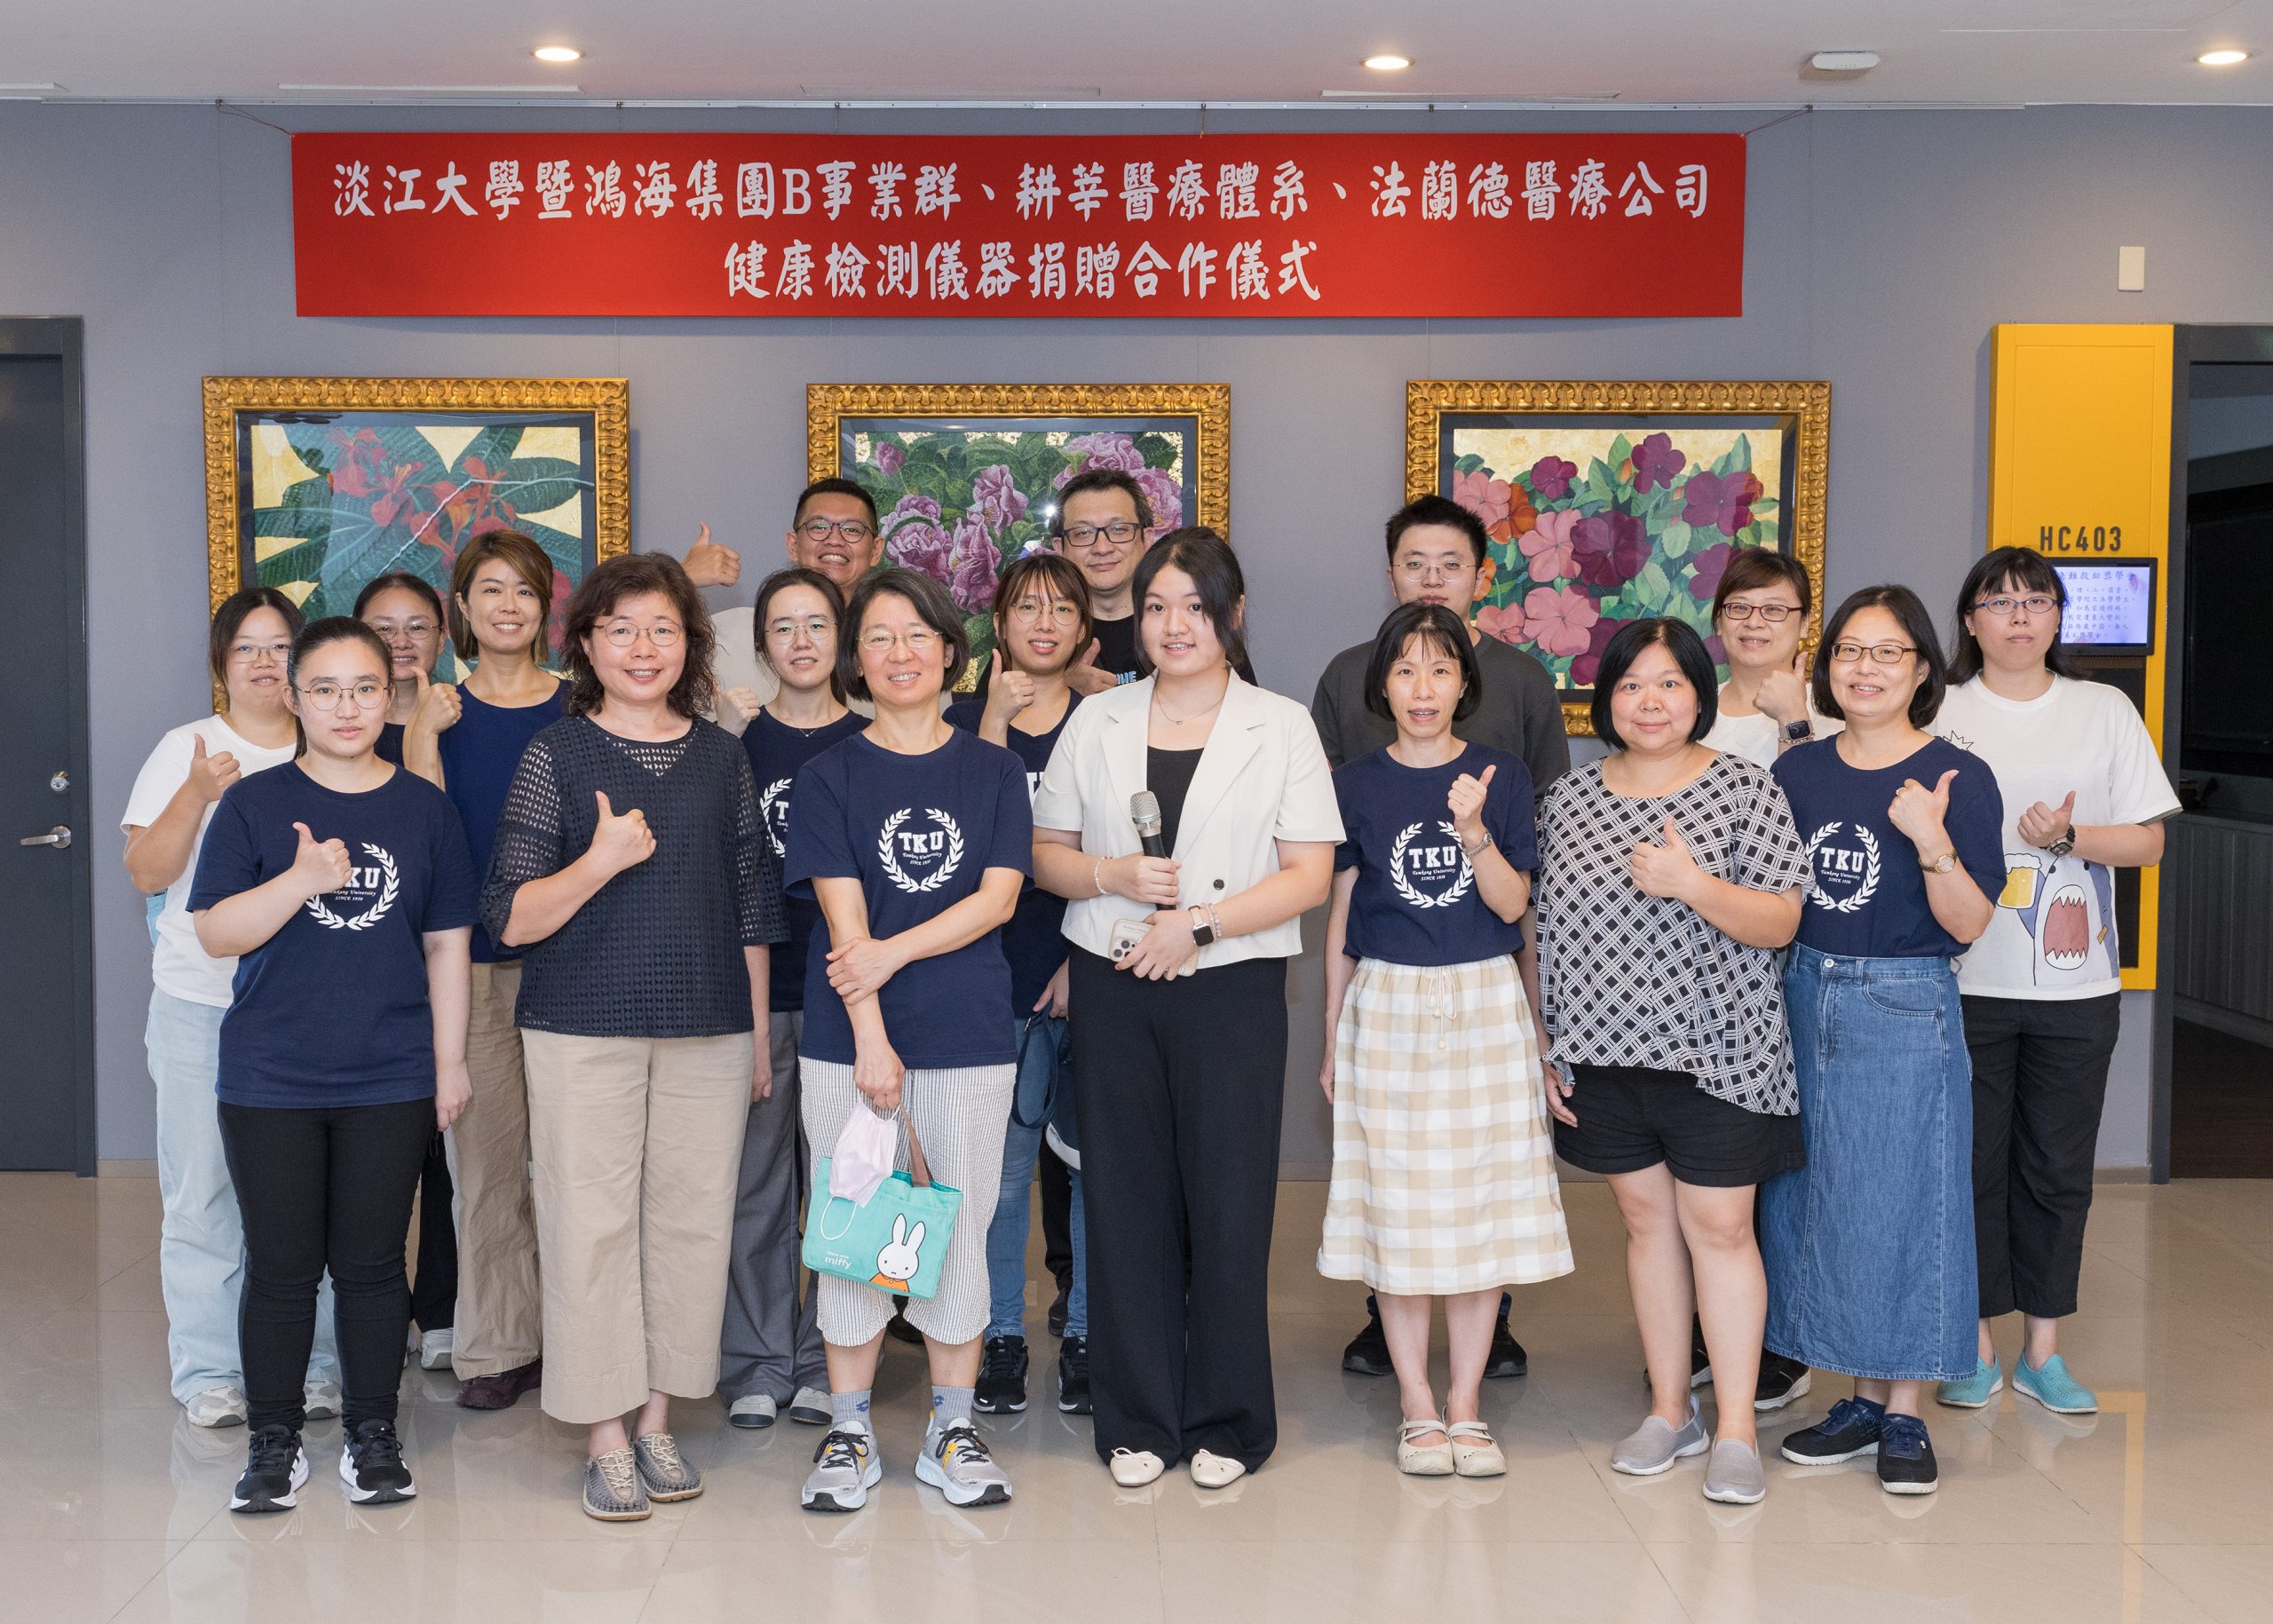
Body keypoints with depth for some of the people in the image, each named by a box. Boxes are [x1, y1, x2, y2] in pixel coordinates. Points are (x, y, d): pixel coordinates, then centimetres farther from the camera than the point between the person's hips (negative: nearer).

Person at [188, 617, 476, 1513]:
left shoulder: (423, 806, 5)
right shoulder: (253, 804, 1)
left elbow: (446, 944, 7)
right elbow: (217, 932, -6)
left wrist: (451, 1061, 5)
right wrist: (303, 879, -21)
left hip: (389, 1081, 1)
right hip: (270, 1081, -1)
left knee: (372, 1263, 7)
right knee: (281, 1264, 6)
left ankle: (374, 1437, 21)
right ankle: (274, 1441, 20)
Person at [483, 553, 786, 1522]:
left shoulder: (722, 758, 9)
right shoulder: (557, 754, 0)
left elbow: (754, 907, 13)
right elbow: (510, 921, -4)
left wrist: (760, 1034, 12)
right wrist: (601, 862, -18)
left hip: (708, 1031, 3)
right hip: (583, 1030, -3)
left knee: (692, 1221, 6)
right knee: (592, 1226, 0)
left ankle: (658, 1419, 20)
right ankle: (605, 1438, 12)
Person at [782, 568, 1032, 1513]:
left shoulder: (993, 771, 7)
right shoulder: (831, 776, 3)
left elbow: (998, 897, -3)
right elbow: (844, 916, -6)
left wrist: (895, 951, -15)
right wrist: (871, 1042, -14)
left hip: (968, 1041, 1)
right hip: (847, 1041, -1)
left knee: (958, 1230, 6)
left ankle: (952, 1432, 18)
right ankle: (849, 1432, 17)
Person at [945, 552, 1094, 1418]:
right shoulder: (964, 722, 7)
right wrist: (996, 721, -15)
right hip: (1002, 971, 0)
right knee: (1002, 1160, 3)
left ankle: (1086, 1334, 16)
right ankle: (1001, 1334, 16)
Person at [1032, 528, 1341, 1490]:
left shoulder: (1281, 727, 3)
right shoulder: (1096, 723, 10)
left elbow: (1310, 875, -3)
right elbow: (1046, 855, 11)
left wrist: (1199, 922, -13)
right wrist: (1117, 877, -9)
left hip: (1232, 987, -2)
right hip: (1112, 986, 2)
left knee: (1229, 1201, 0)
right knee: (1125, 1198, 4)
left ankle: (1226, 1422, 16)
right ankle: (1138, 1421, 17)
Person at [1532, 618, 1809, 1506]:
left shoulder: (1743, 788, -4)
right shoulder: (1569, 795, 7)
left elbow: (1781, 923, -8)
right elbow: (1541, 925, 11)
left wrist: (1692, 883, -23)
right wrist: (1542, 1046, 8)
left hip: (1715, 1051, -3)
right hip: (1603, 1051, 4)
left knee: (1719, 1227, 0)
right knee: (1647, 1218, 12)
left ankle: (1736, 1430, 9)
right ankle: (1669, 1409, 24)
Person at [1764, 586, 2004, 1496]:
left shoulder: (1958, 778, -6)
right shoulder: (1796, 772, 7)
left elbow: (1969, 925, -10)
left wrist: (1932, 840, -23)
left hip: (1906, 1010, -5)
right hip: (1804, 1000, 5)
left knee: (1903, 1202, 0)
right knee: (1815, 1202, 8)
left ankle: (1905, 1418, 12)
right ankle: (1861, 1399, 21)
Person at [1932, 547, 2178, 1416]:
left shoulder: (2105, 710, 7)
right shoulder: (1939, 713, 3)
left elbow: (2148, 840, 5)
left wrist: (2068, 837, -11)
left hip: (2074, 981, 1)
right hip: (1966, 977, -1)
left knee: (2058, 1167, 6)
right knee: (1972, 1161, 3)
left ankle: (2042, 1350, 18)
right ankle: (1977, 1345, 16)